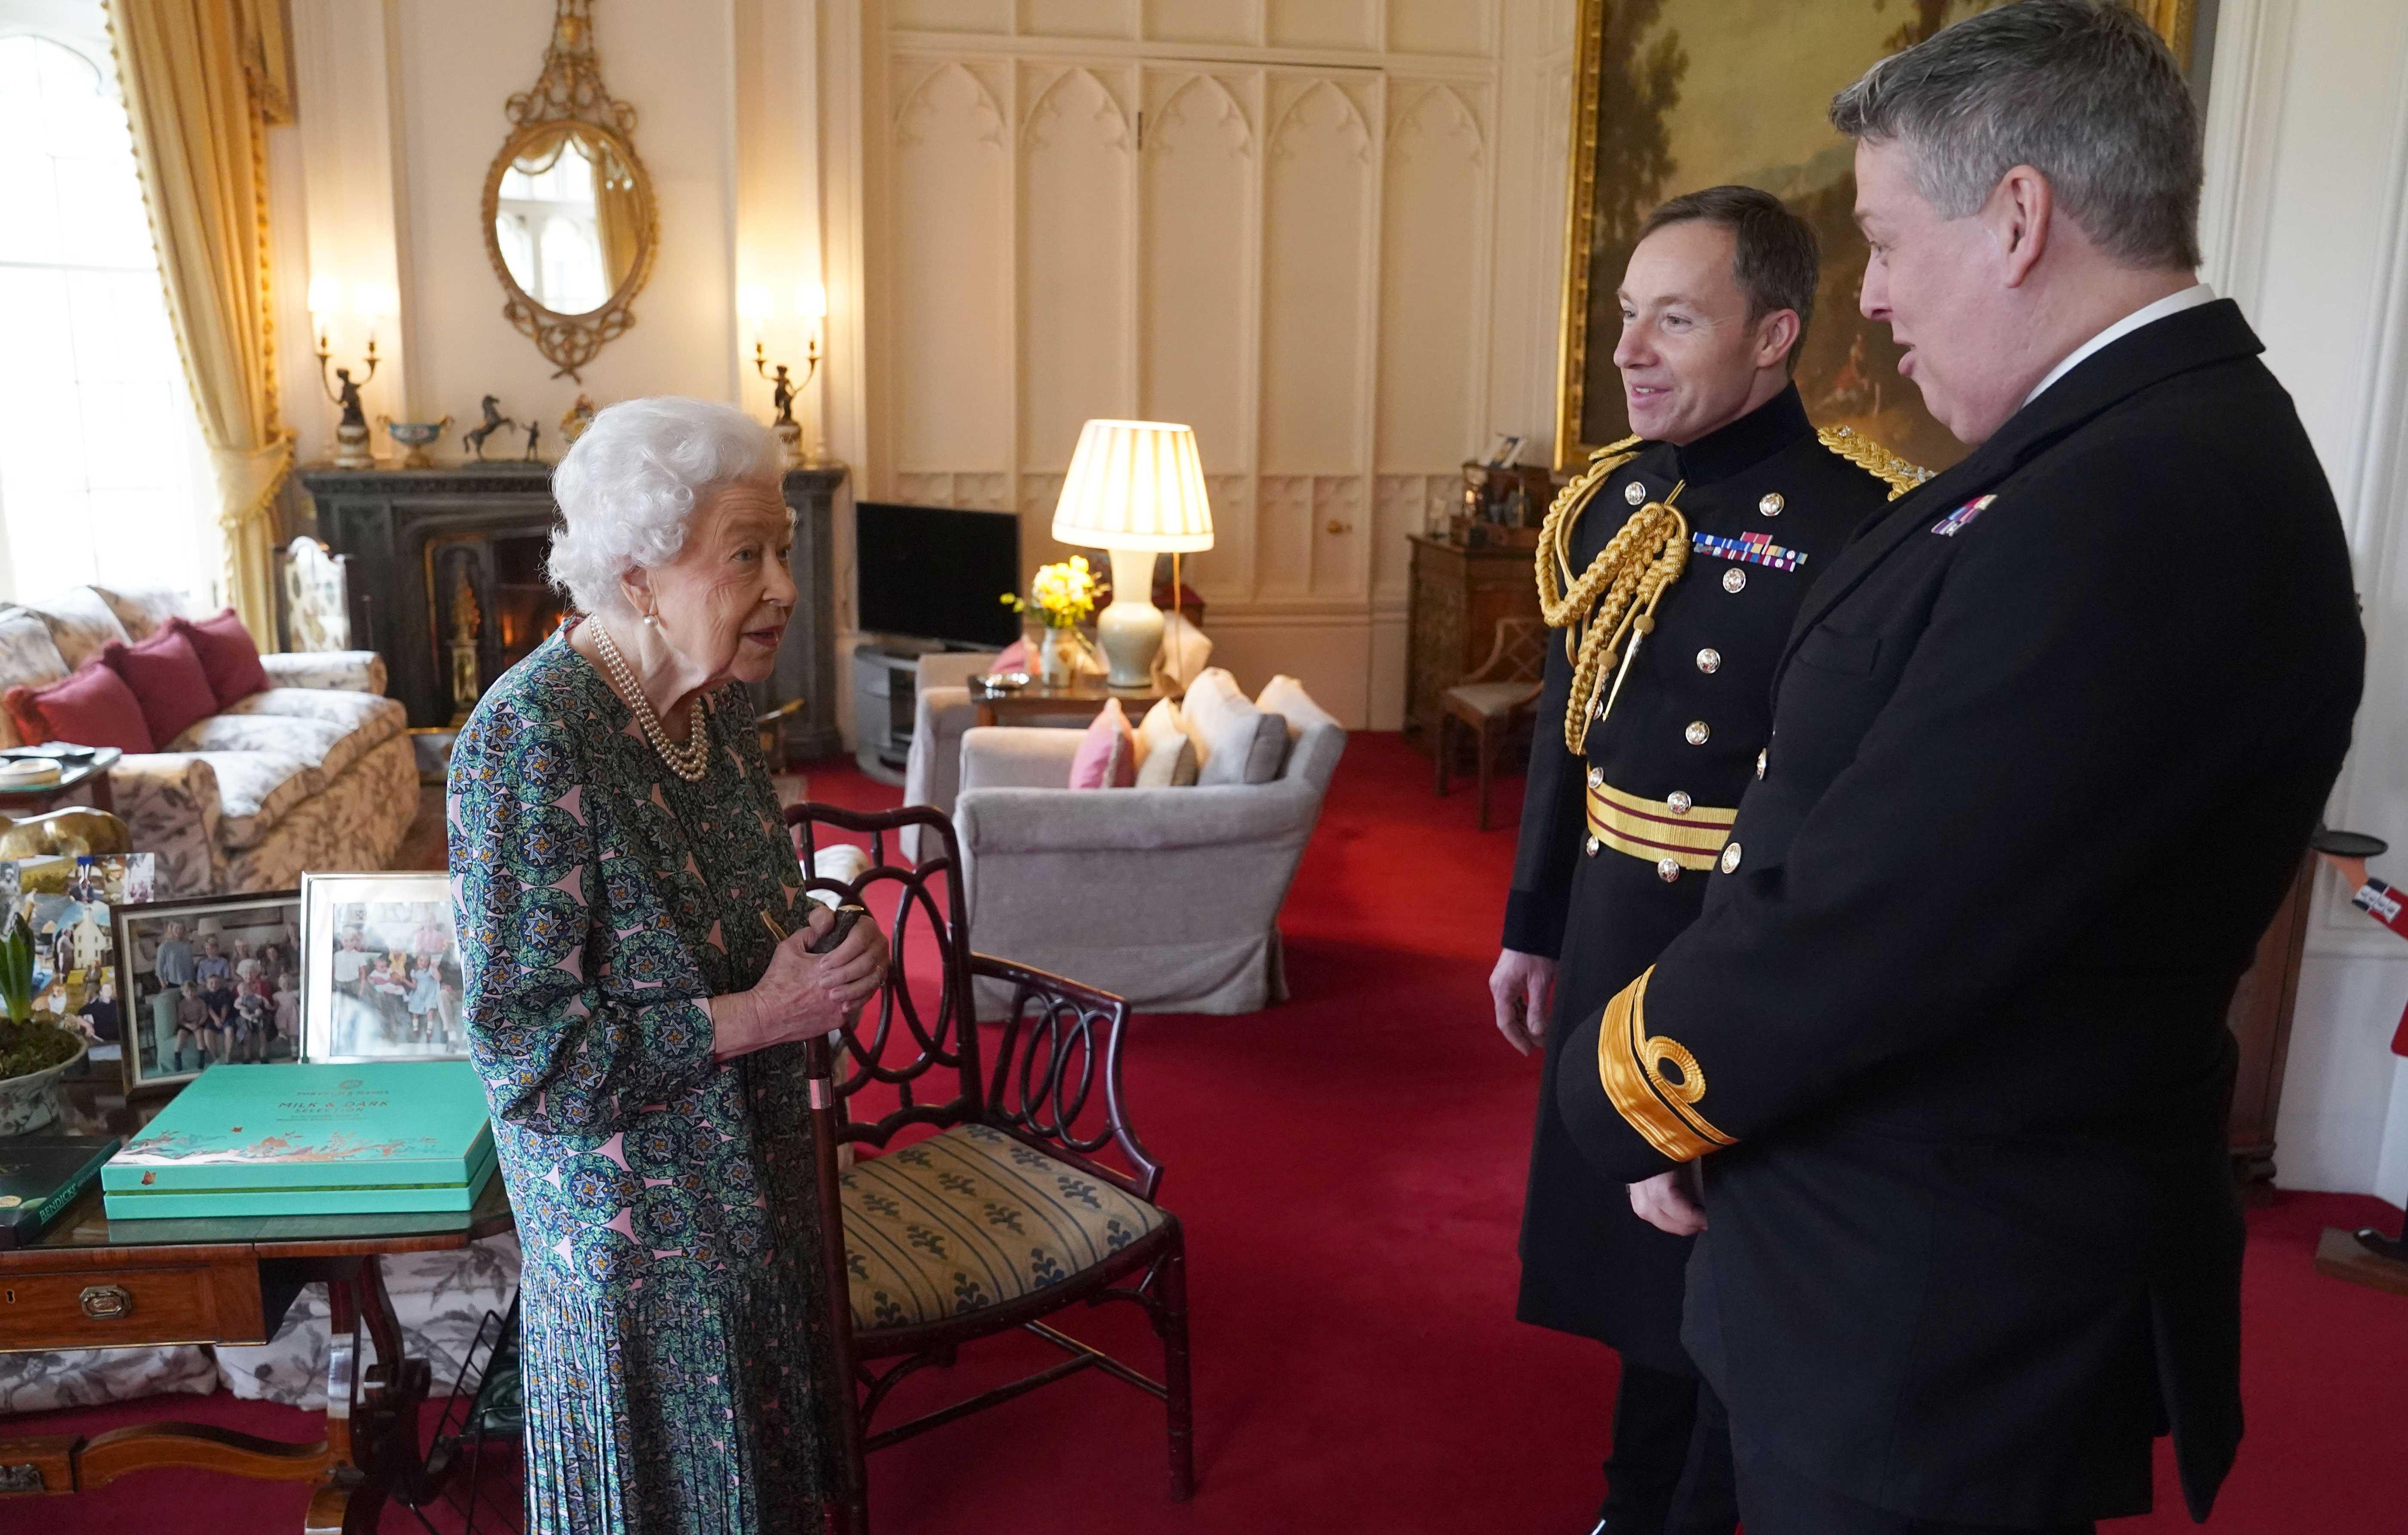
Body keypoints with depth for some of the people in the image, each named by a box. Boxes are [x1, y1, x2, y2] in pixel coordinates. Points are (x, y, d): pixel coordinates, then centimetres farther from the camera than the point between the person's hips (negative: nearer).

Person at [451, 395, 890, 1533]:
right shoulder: (529, 737, -26)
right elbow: (523, 1042, -26)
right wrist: (760, 1017, -25)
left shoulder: (719, 700, -3)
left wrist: (817, 957, -6)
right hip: (631, 1204, -7)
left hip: (753, 1166, 7)